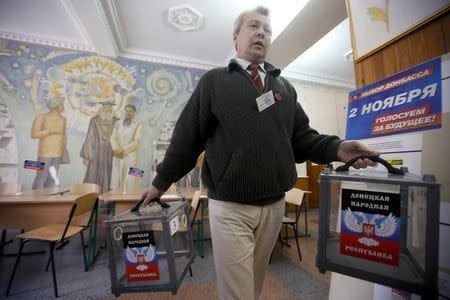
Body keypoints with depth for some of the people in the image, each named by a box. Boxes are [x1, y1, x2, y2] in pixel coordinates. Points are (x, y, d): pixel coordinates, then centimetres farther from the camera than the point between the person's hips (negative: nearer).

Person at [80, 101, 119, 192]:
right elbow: (89, 137, 0)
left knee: (106, 177, 5)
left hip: (109, 154, 1)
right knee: (93, 176, -1)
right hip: (96, 153, -1)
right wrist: (86, 156, -4)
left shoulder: (116, 122, 3)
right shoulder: (94, 121, -1)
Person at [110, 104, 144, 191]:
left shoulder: (138, 125, 1)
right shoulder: (118, 123, 13)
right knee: (116, 178, 4)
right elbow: (113, 137, 6)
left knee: (129, 180, -3)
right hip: (117, 156, 4)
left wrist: (123, 150, -14)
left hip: (130, 156, -4)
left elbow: (137, 141, -8)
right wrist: (116, 149, -11)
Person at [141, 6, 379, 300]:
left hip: (274, 205, 5)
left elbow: (301, 137, 9)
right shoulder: (214, 81, 1)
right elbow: (187, 138, -1)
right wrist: (161, 182, 4)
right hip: (230, 207, -4)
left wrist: (335, 148, -10)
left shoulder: (284, 86, 12)